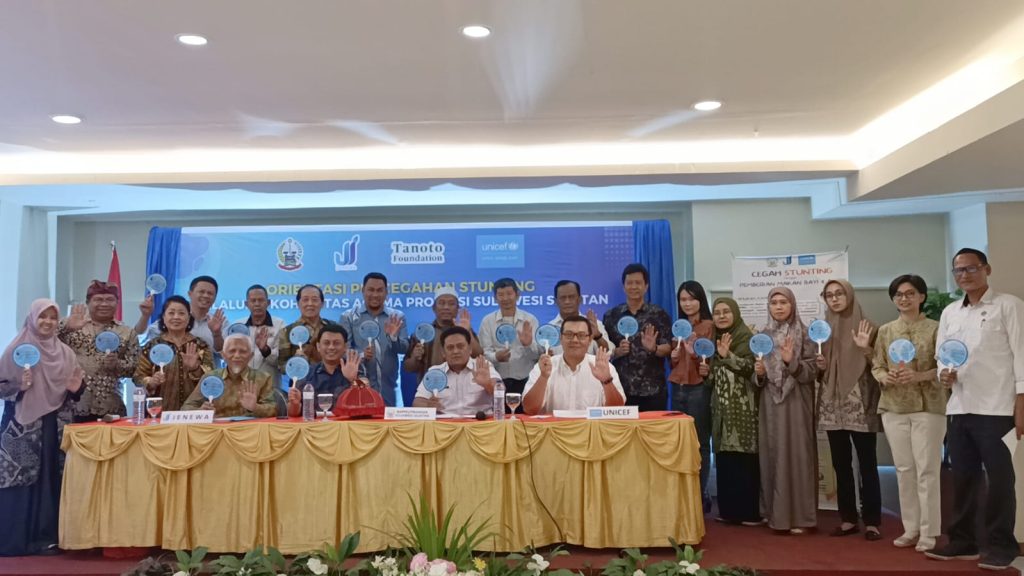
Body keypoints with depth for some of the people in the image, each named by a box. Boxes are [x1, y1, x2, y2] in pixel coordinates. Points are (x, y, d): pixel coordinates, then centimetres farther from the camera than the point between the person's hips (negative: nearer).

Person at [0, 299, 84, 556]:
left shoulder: (65, 352, 8)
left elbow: (72, 391, 15)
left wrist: (76, 389, -6)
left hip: (55, 425, 3)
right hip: (22, 425, -3)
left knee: (51, 479, 4)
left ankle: (46, 536, 10)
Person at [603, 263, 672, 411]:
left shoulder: (659, 314, 3)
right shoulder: (612, 315, 6)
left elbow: (668, 348, -1)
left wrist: (653, 348, -21)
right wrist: (617, 352, -13)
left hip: (653, 389, -1)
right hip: (622, 388, 1)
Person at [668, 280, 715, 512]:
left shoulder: (708, 326, -5)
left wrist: (695, 351, -24)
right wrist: (673, 356, 0)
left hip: (699, 389, -6)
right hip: (678, 389, 6)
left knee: (700, 443, -2)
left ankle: (701, 495, 5)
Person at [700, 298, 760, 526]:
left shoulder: (747, 338, -5)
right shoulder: (715, 340, 15)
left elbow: (752, 368, -17)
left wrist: (728, 355, -22)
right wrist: (706, 372, 3)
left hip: (743, 407, -7)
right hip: (722, 407, 7)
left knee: (745, 458, -6)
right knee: (724, 459, 6)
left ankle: (750, 512, 0)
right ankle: (729, 509, 14)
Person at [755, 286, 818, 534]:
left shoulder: (804, 334, -2)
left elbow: (812, 371, -8)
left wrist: (791, 362, -24)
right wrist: (759, 373, -5)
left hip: (796, 403, -4)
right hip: (770, 403, 4)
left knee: (796, 453, -3)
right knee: (772, 454, 3)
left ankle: (798, 515, 4)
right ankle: (776, 513, 12)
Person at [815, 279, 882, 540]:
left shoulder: (866, 326, -1)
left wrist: (866, 349, -19)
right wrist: (819, 365, -1)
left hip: (860, 404, -4)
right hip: (832, 403, 4)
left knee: (867, 463, -4)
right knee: (840, 463, 7)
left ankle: (871, 521, 1)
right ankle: (848, 518, 14)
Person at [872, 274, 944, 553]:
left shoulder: (935, 328, -1)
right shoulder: (885, 331, 10)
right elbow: (876, 366, 11)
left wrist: (919, 376, -19)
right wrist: (885, 377, -10)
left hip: (928, 407, -4)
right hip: (893, 407, 4)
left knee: (927, 470, -3)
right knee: (904, 469, 9)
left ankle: (928, 532, 6)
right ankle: (911, 528, 18)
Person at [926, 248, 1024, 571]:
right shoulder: (949, 313, 15)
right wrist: (943, 374, -6)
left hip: (997, 408, -5)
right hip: (959, 408, 5)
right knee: (963, 478, 10)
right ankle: (962, 541, 19)